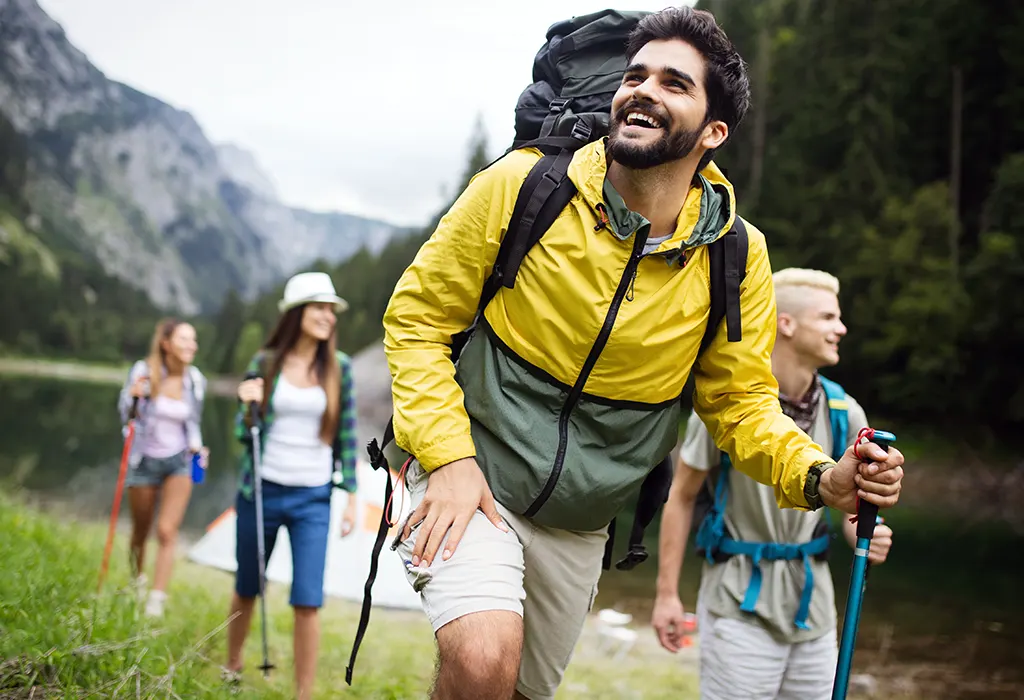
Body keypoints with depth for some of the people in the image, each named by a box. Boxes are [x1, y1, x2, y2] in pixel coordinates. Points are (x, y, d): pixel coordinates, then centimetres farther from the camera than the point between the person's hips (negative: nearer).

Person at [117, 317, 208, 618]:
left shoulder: (195, 380, -5)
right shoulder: (143, 371, -14)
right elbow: (125, 415, -6)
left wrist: (196, 447, -8)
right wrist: (133, 396, -27)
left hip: (178, 462, 1)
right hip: (145, 460, -1)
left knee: (167, 531, -12)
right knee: (140, 532, 14)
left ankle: (156, 603, -10)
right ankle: (136, 583, 40)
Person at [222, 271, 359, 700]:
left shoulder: (339, 368, 0)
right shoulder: (265, 363, -1)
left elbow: (346, 435, 4)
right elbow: (244, 433, 4)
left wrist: (350, 496, 1)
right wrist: (246, 405, -16)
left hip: (313, 499, 0)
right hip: (261, 491, 1)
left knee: (308, 601, -9)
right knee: (247, 589, 15)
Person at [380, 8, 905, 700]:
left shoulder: (737, 256, -8)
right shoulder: (522, 185, -14)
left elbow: (742, 399, 2)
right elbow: (416, 317, -7)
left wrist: (819, 477, -18)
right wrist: (448, 455, -18)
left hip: (581, 528, 4)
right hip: (470, 483, -3)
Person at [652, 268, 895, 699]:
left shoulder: (843, 413, 0)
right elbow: (681, 497, -5)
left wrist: (867, 536, -16)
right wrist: (667, 593, -6)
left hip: (812, 603, 5)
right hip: (742, 605, -5)